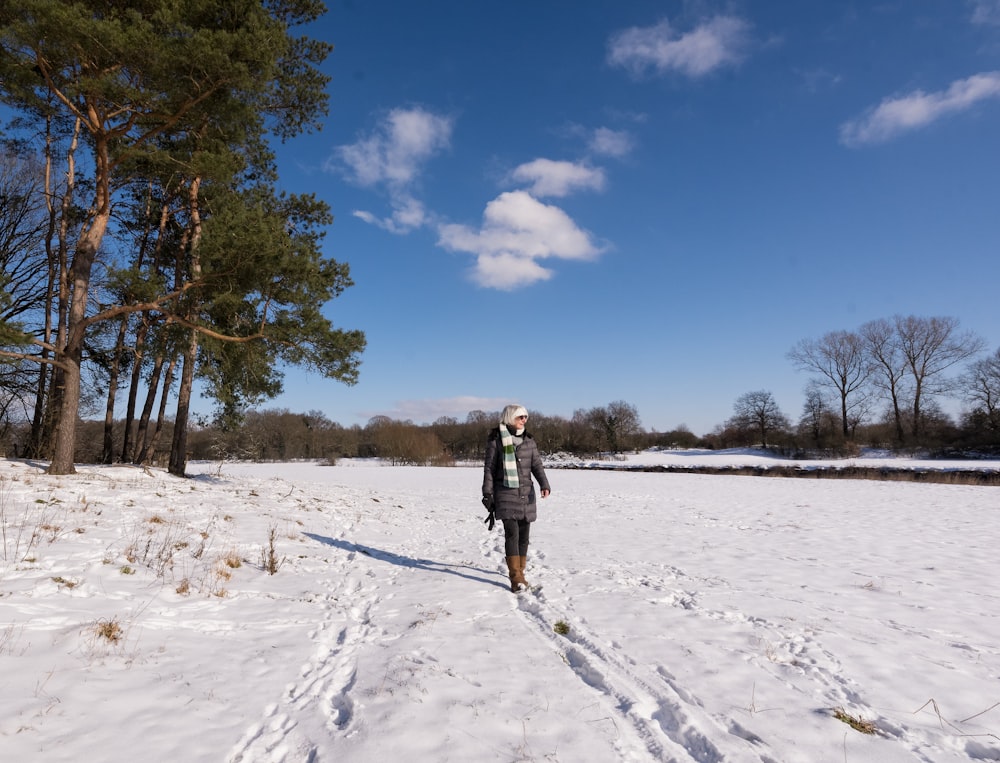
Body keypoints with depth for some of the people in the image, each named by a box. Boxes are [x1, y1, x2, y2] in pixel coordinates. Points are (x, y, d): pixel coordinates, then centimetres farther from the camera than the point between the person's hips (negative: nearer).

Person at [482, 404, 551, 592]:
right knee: (512, 533, -13)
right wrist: (487, 494, -6)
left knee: (524, 534, 8)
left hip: (526, 492, 5)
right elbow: (489, 468, -2)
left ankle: (519, 573, 22)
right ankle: (516, 578, -12)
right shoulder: (496, 440, -5)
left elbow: (536, 464, -1)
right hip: (505, 493, -4)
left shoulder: (528, 440, 7)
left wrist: (544, 484, -17)